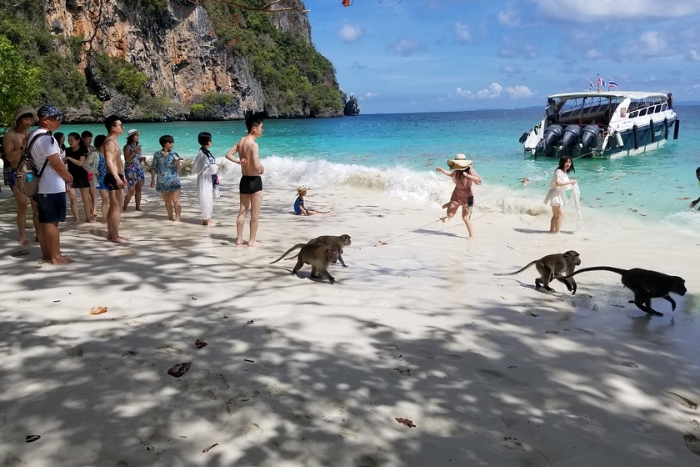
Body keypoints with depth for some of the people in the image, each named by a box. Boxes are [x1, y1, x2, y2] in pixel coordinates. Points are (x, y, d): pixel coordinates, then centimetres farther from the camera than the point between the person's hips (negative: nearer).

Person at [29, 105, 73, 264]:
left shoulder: (34, 135, 13)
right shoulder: (46, 138, -19)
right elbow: (58, 165, -18)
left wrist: (65, 175, 12)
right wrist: (69, 178, -1)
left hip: (41, 186, 10)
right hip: (53, 187, -10)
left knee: (43, 221, 13)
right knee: (52, 222, -5)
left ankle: (46, 254, 20)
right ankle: (56, 256, 0)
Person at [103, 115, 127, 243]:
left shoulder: (113, 141, 17)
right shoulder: (110, 141, -15)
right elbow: (109, 162, -25)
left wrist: (122, 176, 26)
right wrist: (118, 178, -31)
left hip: (116, 177, 11)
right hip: (114, 178, -11)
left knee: (113, 207, 15)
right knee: (117, 207, -8)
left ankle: (111, 234, 22)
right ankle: (115, 236, -5)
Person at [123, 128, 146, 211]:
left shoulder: (138, 147, 14)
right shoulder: (127, 147, -6)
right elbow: (126, 159, -16)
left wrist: (142, 159, 1)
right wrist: (134, 152, -22)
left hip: (139, 170, 7)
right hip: (130, 170, -7)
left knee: (139, 190, 5)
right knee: (131, 191, -9)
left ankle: (138, 207, 11)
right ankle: (124, 207, 0)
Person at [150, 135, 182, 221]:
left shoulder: (174, 154, 0)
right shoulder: (157, 155, 2)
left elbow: (178, 168, 1)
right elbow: (154, 168, 7)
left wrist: (177, 163, -21)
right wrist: (153, 180, 4)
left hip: (174, 180, -2)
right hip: (162, 181, 2)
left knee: (175, 200, -8)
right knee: (167, 201, 12)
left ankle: (177, 218, -8)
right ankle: (170, 217, 23)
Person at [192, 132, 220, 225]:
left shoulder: (207, 152, 10)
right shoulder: (202, 154, -18)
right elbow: (204, 168, -20)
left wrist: (215, 166, 1)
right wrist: (215, 167, -15)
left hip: (210, 179, 9)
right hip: (205, 180, -9)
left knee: (209, 199, 15)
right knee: (206, 199, -3)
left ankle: (208, 218, 24)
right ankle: (205, 219, 5)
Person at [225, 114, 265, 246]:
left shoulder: (241, 141, 6)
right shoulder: (253, 144, -19)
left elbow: (228, 154, 11)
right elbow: (256, 165, -25)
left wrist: (239, 161, 3)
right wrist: (263, 168, -5)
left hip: (244, 180, 8)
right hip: (254, 180, -8)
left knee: (242, 211, 14)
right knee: (255, 213, 2)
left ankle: (239, 239, 19)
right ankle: (252, 240, 8)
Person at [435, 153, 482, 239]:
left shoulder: (470, 171, -15)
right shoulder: (456, 171, -1)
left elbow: (479, 181, -23)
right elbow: (450, 174, 22)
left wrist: (468, 175, -29)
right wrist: (441, 170, 11)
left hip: (467, 196, -4)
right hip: (457, 195, 4)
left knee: (465, 217, -6)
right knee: (450, 215, -2)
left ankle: (472, 235, 8)